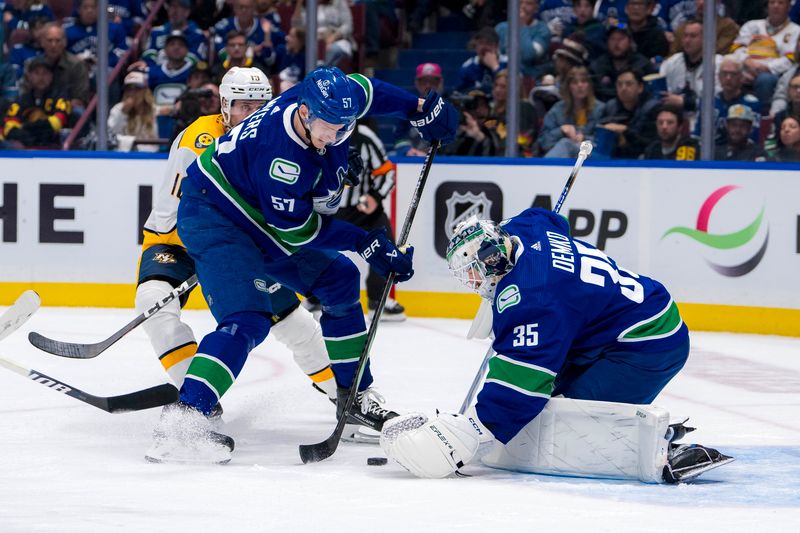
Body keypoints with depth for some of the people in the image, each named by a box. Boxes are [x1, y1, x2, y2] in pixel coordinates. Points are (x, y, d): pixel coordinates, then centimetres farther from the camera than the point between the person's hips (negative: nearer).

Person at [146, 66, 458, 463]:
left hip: (257, 221, 10)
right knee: (248, 319, -27)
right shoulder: (279, 154, -36)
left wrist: (420, 108, 13)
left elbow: (366, 90, 11)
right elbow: (298, 229, -26)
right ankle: (185, 415, -37)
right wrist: (366, 243, -21)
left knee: (339, 281, 13)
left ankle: (355, 398, 23)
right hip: (214, 217, -10)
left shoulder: (331, 100, -14)